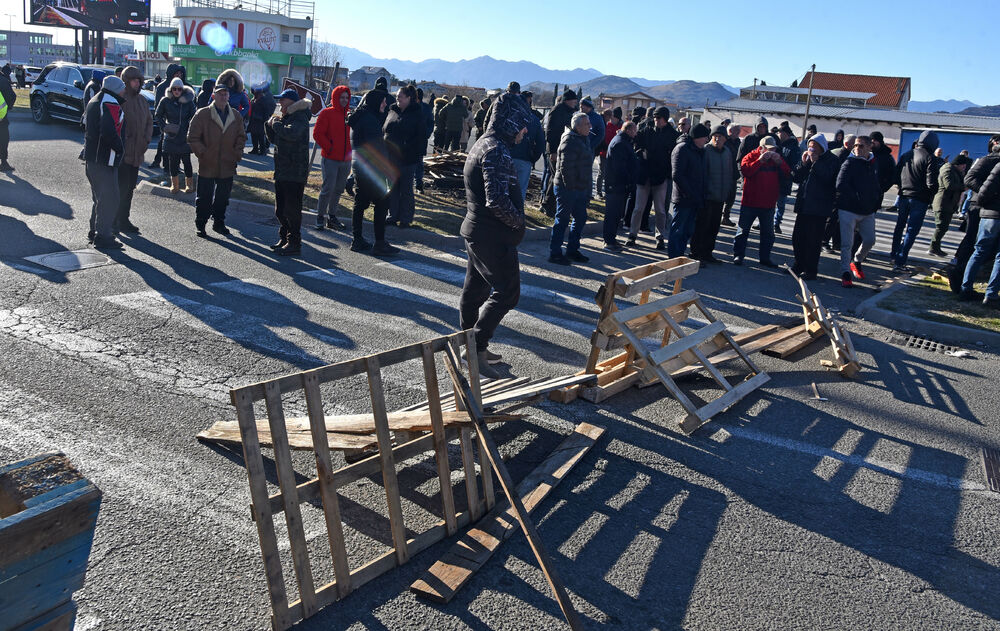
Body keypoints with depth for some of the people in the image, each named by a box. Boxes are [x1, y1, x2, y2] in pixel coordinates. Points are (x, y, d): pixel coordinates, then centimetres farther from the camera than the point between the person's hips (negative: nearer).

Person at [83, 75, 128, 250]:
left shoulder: (95, 101, 17)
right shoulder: (111, 104, -17)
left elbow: (86, 125, 26)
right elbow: (109, 132, -28)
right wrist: (119, 147, -15)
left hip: (91, 157, 10)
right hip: (104, 160, -10)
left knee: (100, 196, 21)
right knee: (109, 198, -6)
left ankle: (95, 231, 29)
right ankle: (103, 237, -5)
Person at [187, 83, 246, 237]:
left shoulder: (236, 116, 7)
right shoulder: (202, 114, -5)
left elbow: (241, 137, 16)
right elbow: (193, 137, -4)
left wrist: (237, 153, 4)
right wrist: (202, 153, -11)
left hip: (227, 165, 4)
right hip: (207, 165, -3)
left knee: (223, 197, 13)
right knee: (204, 197, 4)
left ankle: (218, 223, 28)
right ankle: (200, 225, 17)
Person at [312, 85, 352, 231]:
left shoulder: (350, 114, 12)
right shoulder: (326, 113, -4)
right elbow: (317, 134, -8)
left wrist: (351, 149, 8)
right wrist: (329, 147, -9)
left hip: (346, 159, 6)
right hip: (330, 159, -6)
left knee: (339, 189, 11)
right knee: (328, 188, -9)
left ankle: (332, 216, 22)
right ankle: (320, 217, 2)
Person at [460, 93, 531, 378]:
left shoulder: (484, 144, 14)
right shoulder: (497, 150, -20)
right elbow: (497, 200, -29)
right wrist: (518, 220, -12)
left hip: (477, 230, 11)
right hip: (493, 235, -11)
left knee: (475, 288, 17)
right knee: (507, 292, -5)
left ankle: (470, 345, 29)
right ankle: (475, 349, -4)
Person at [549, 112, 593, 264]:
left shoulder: (584, 139, 15)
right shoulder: (570, 141, -16)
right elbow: (566, 167, -21)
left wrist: (587, 189, 18)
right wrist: (571, 186, -21)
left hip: (580, 189, 10)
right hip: (567, 189, -10)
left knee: (580, 218, 14)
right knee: (562, 220, -4)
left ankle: (572, 250, 25)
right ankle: (554, 253, 3)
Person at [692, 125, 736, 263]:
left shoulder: (727, 152, 13)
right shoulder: (706, 150, -10)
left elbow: (731, 173, 22)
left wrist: (731, 191, 16)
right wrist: (701, 192, -17)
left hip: (720, 198, 7)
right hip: (706, 196, -7)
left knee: (714, 226, 12)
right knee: (702, 225, -2)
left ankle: (707, 252, 22)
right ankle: (696, 253, 6)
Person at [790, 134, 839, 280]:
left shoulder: (831, 161, -4)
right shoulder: (807, 157, 14)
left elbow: (826, 178, -20)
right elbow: (795, 177, 8)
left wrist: (815, 162, -16)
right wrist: (803, 162, -5)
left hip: (819, 207, -6)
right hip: (803, 205, 6)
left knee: (813, 240, -4)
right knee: (797, 237, 10)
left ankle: (810, 270, 3)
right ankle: (799, 265, 24)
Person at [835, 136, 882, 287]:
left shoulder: (875, 164, 9)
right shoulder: (849, 163, -9)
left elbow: (878, 185, 21)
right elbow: (841, 186, -20)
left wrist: (877, 203, 8)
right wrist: (856, 199, -20)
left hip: (868, 212, 6)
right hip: (848, 210, -5)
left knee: (870, 240, 11)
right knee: (847, 243, -4)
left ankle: (857, 261, 36)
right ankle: (846, 273, 4)